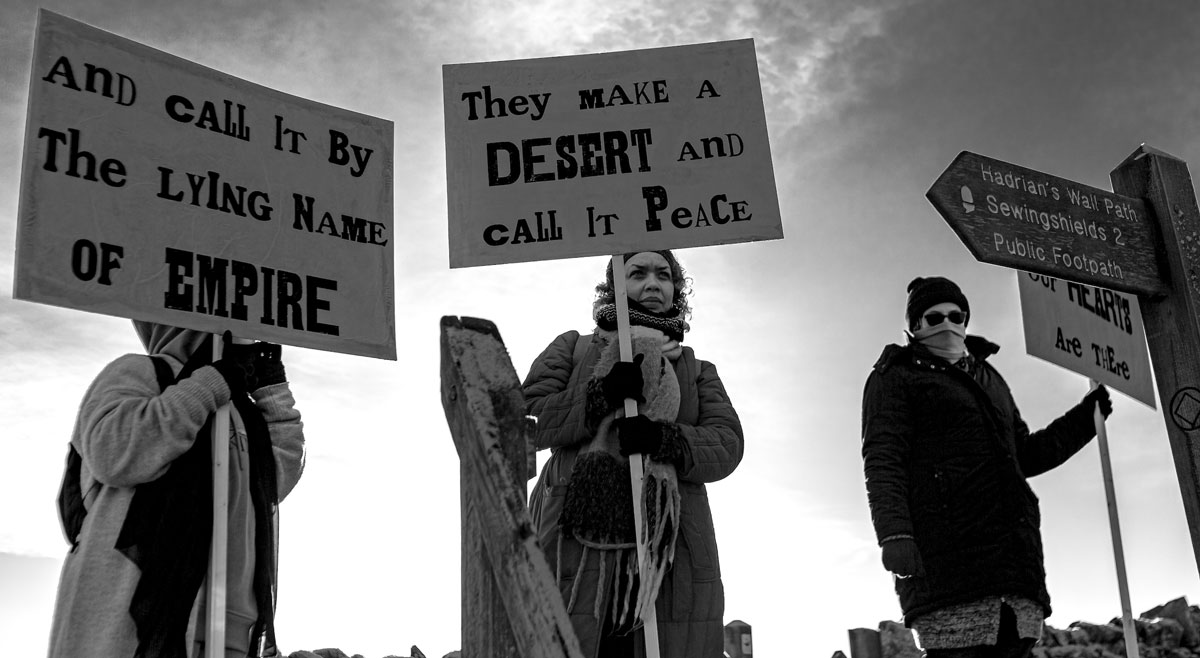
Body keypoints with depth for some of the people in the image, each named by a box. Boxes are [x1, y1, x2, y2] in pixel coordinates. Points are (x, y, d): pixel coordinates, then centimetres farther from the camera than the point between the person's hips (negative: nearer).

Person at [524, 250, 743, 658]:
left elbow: (727, 445, 7)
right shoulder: (573, 349, 19)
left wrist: (665, 439, -13)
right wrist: (603, 394, -9)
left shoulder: (697, 371, 24)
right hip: (577, 548, -1)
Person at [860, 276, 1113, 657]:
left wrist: (1086, 416, 26)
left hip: (1013, 550, 7)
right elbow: (881, 461, -6)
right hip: (945, 551, -7)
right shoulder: (895, 379, 8)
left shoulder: (989, 379, 31)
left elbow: (1026, 455, 36)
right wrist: (893, 534, -21)